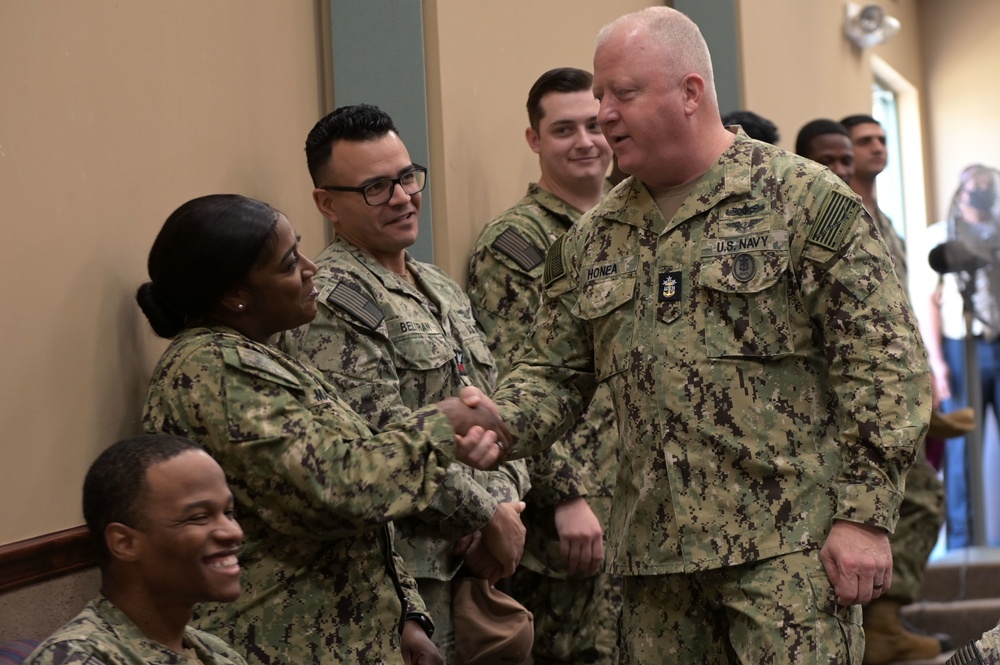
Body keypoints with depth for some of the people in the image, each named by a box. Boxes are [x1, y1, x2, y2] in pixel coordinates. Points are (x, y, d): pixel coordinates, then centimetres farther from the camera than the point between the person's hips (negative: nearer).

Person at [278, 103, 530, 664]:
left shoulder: (441, 290, 16)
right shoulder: (332, 302, -13)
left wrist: (507, 501, -1)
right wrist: (488, 516, -12)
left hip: (473, 564, 8)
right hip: (406, 569, -8)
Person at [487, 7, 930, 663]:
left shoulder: (809, 201, -4)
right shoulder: (591, 241, 13)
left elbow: (883, 363, -7)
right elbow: (552, 373, 16)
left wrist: (865, 515, -13)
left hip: (790, 543, -5)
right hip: (656, 553, 6)